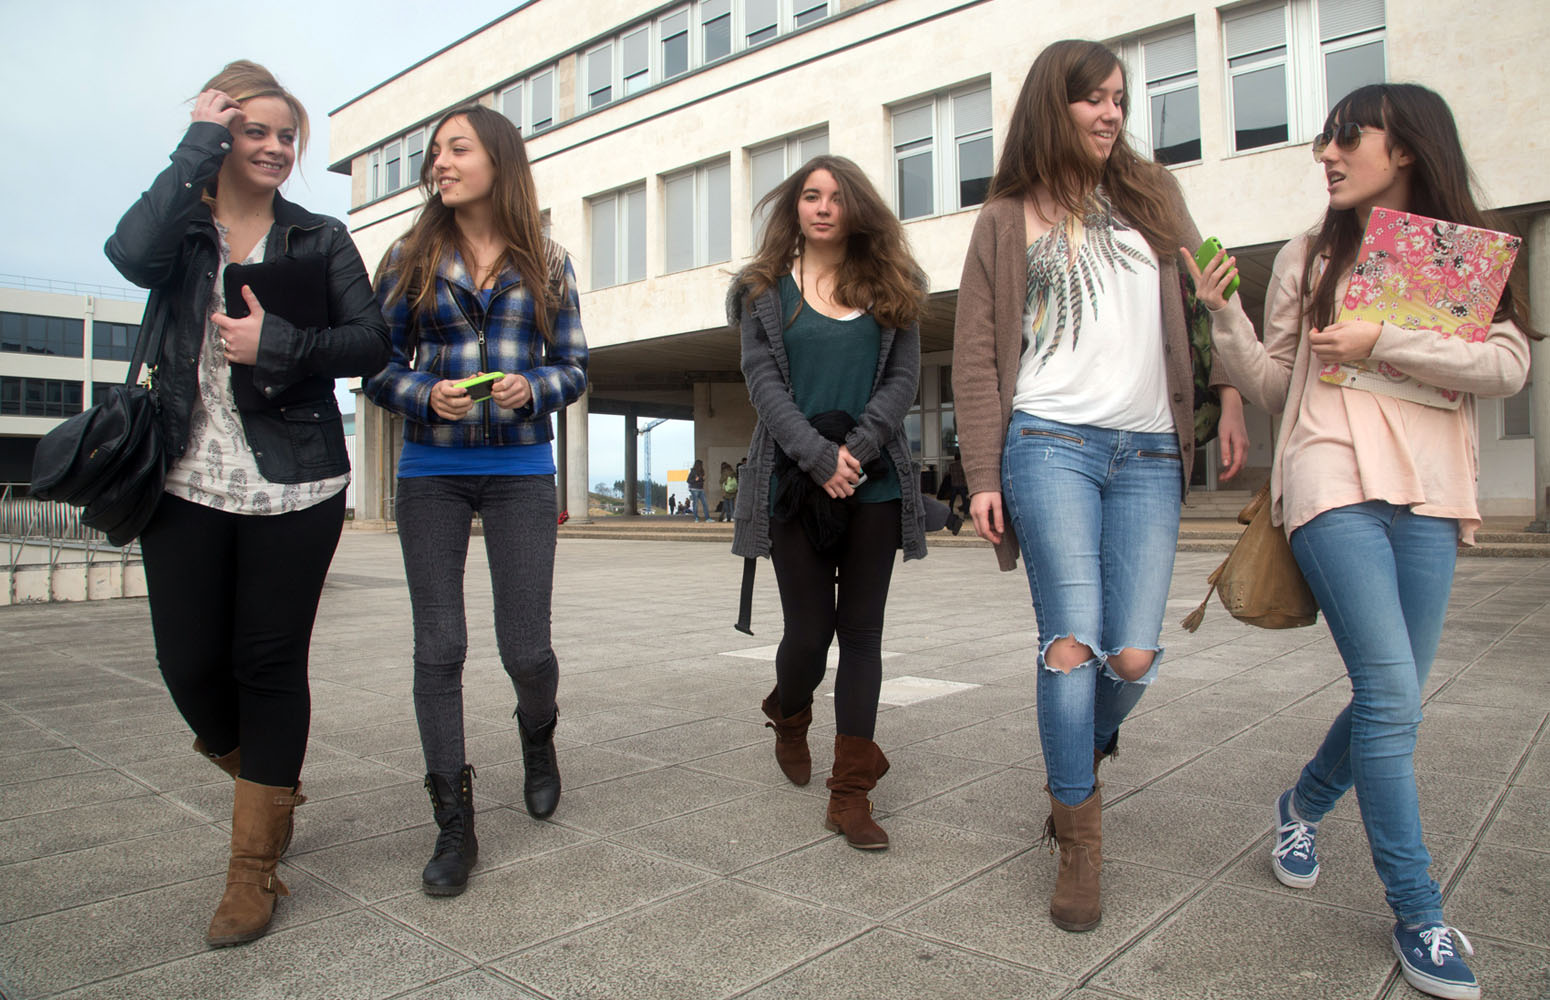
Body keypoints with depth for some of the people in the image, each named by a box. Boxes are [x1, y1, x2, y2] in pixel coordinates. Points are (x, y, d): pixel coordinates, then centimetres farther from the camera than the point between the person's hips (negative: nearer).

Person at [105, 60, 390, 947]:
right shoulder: (182, 230, 9)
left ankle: (256, 866, 15)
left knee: (270, 664, 2)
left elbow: (372, 342, -1)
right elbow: (132, 254, -16)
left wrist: (275, 345, -15)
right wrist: (201, 142, -9)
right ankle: (269, 785, 34)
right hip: (188, 483, 1)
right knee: (191, 666, 2)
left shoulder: (321, 240, 9)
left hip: (294, 490, -1)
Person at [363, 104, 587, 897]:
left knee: (525, 647, -2)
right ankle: (454, 824, 12)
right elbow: (375, 364, 6)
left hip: (520, 467, 0)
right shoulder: (412, 257, 6)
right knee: (438, 646, -1)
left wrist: (531, 387, -14)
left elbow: (574, 367, 7)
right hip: (431, 469, 1)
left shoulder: (547, 263, 6)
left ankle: (537, 736, 34)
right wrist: (427, 396, -14)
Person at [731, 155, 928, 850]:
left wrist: (858, 448, -12)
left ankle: (850, 794, 9)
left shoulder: (890, 285, 11)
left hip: (875, 481, 1)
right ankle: (789, 721, 35)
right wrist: (820, 456, -13)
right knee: (808, 630, 0)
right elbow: (763, 381, -1)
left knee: (862, 631, 2)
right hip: (794, 480, -1)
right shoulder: (766, 289, 8)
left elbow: (903, 376, 3)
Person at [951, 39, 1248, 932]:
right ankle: (1080, 844, 5)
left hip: (1149, 454, 3)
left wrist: (1229, 399, 5)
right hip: (1050, 443, -2)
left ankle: (1081, 761, 28)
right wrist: (983, 475, -3)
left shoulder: (1153, 193, 19)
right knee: (1072, 642, -11)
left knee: (1134, 654, -4)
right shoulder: (1008, 219, 10)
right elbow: (976, 356, 5)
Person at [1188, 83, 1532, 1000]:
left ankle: (1304, 803, 35)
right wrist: (1225, 314, -1)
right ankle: (1418, 913, 3)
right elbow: (1276, 388, 11)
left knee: (1393, 700, 7)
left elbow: (1508, 365, -3)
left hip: (1428, 495, 3)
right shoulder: (1310, 258, 11)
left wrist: (1382, 340, -11)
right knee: (1391, 693, -11)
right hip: (1333, 485, -2)